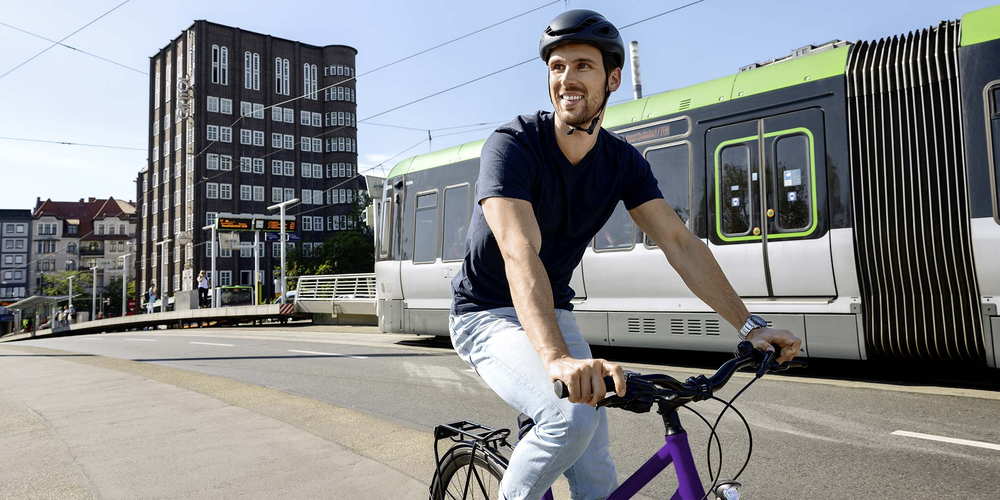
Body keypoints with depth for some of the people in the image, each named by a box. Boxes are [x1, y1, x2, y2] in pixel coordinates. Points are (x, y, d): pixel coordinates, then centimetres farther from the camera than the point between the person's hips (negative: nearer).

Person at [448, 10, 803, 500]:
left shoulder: (622, 161, -4)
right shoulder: (513, 145, -22)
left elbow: (680, 242, -6)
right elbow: (520, 253, -36)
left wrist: (750, 325, -13)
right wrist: (557, 358, -50)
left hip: (552, 313, 6)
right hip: (487, 315, -5)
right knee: (571, 416, -30)